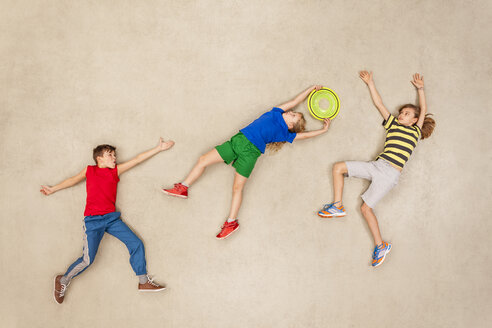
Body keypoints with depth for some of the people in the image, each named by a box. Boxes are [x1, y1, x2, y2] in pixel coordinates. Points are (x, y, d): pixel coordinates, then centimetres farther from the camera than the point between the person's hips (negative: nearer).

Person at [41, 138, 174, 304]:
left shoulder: (116, 171, 11)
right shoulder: (89, 170, 8)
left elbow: (137, 159, 9)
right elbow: (73, 180, 23)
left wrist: (158, 148, 10)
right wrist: (53, 189, 29)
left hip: (112, 218, 4)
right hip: (93, 220, -3)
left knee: (136, 244, -3)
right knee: (87, 259, -10)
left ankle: (143, 282, 9)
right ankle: (63, 280, 15)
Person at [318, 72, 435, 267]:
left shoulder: (415, 132, 11)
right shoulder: (393, 124, 19)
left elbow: (423, 110, 15)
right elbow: (378, 103, 22)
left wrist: (420, 88, 19)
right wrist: (370, 83, 23)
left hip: (390, 174, -5)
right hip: (376, 166, 5)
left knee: (366, 207, -11)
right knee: (338, 168, -5)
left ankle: (381, 245, 1)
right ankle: (337, 206, -1)